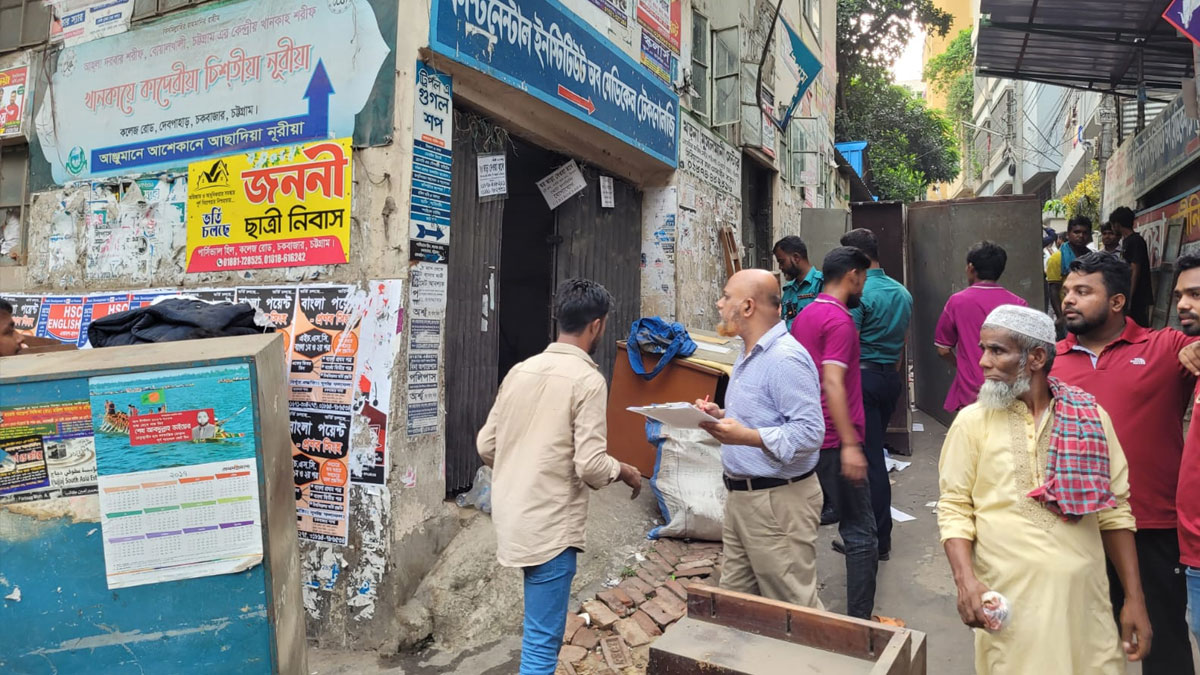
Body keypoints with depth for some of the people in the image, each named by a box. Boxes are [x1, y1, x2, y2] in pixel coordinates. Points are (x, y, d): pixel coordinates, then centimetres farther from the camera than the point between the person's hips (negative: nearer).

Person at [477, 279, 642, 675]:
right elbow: (591, 465, -19)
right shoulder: (588, 380, -14)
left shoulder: (520, 370, 5)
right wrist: (625, 472, 1)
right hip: (550, 525, -8)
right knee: (542, 641, 3)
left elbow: (486, 446, 8)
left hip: (512, 517, 8)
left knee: (542, 630, 25)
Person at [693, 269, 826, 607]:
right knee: (735, 601, 18)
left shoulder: (785, 359, -20)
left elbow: (810, 432, -25)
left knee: (793, 606, 3)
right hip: (741, 496, 10)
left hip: (777, 502, -10)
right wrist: (721, 415, 7)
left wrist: (746, 436, -29)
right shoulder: (750, 355, 14)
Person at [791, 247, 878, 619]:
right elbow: (832, 383, -23)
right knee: (861, 534, 0)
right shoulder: (839, 320, -15)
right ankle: (859, 623, 3)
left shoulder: (804, 315, 13)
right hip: (835, 441, -9)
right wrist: (850, 444, -25)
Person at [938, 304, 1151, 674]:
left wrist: (1134, 598, 6)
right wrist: (966, 581, -16)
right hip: (1007, 599, -2)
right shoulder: (972, 421, -3)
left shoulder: (1091, 418, 3)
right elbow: (954, 508, -2)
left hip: (1084, 594, 2)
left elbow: (1114, 511, 8)